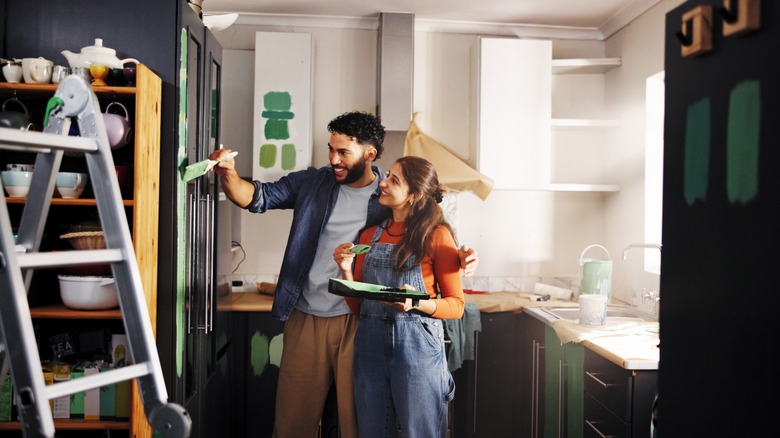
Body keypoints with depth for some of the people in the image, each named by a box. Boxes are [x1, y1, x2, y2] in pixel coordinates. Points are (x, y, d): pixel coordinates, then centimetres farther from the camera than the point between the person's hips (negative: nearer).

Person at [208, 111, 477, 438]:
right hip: (305, 319, 2)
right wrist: (229, 175, -16)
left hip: (359, 322, -2)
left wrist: (456, 259, -15)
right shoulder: (312, 183, 5)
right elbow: (258, 197, 3)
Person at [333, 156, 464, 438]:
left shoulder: (437, 235, -3)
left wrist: (419, 303, -19)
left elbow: (456, 306, -2)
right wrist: (346, 271, -4)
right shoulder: (369, 236, 12)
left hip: (417, 344, -4)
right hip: (370, 341, 5)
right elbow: (357, 306, 12)